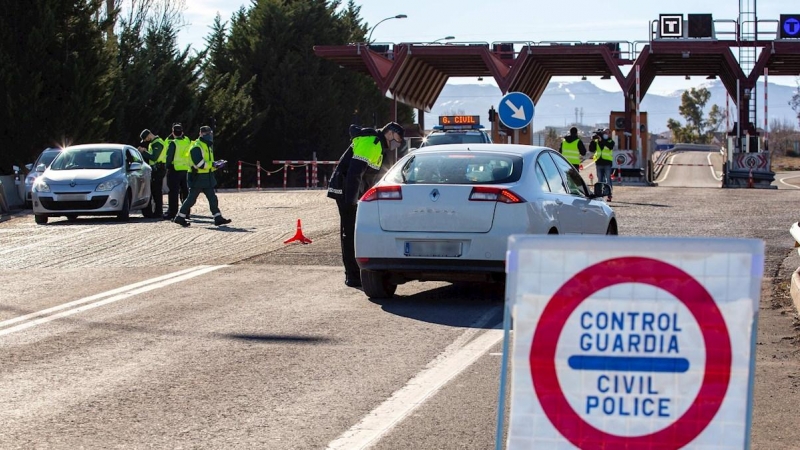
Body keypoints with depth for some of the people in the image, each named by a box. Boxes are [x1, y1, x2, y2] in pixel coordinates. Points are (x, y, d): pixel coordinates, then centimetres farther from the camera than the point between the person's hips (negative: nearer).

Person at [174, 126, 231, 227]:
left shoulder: (208, 146, 17)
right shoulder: (196, 147, -15)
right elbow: (199, 163, -24)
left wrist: (216, 165, 6)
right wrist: (213, 164, -20)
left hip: (207, 177, 9)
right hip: (197, 178, -9)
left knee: (212, 198, 4)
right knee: (191, 198, -3)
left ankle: (218, 218, 5)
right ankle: (180, 218, 6)